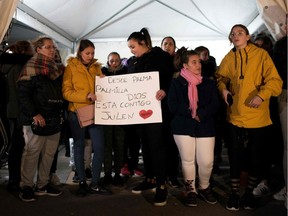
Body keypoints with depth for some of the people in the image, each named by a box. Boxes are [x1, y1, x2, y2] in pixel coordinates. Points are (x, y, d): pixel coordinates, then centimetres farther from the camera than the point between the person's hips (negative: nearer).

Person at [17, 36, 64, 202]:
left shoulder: (57, 69, 16)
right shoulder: (31, 68, -5)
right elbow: (23, 94, -12)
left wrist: (61, 113, 11)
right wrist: (34, 114, -17)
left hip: (54, 119, 7)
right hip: (37, 120, -7)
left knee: (49, 154, 10)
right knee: (32, 153, 0)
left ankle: (43, 185, 22)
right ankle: (27, 187, 13)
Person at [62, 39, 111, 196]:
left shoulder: (96, 67, 12)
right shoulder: (71, 68, -1)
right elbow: (66, 92, -9)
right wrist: (86, 96, -22)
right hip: (77, 113, -3)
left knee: (99, 147, -1)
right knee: (79, 148, 8)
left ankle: (95, 183, 11)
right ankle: (82, 182, 21)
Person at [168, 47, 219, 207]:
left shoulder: (209, 83, 10)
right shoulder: (176, 83, 3)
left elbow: (215, 104, -1)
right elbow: (173, 106, -7)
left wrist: (200, 114, -16)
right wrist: (191, 113, -15)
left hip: (205, 127, 2)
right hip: (183, 127, -1)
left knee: (207, 161, -2)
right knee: (188, 160, 4)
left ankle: (204, 188, 25)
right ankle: (191, 190, 22)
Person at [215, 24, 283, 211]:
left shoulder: (261, 54, -4)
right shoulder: (228, 58, 5)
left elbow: (275, 80, -9)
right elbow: (220, 77, 16)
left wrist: (262, 95, -26)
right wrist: (223, 89, -5)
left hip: (257, 115, -1)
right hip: (235, 115, 2)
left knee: (256, 156, 10)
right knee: (235, 155, 8)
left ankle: (250, 192, 31)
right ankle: (234, 192, 26)